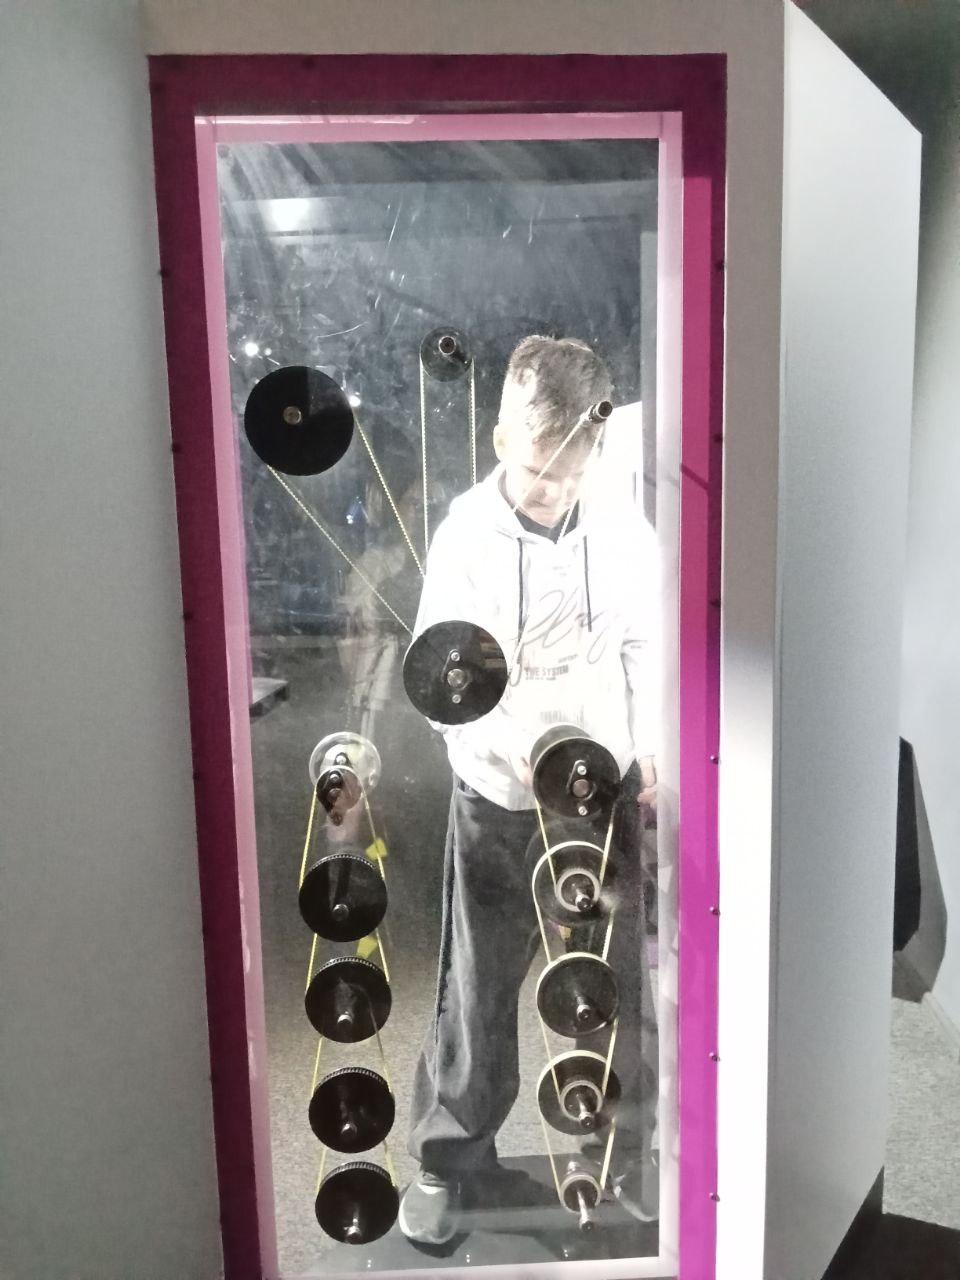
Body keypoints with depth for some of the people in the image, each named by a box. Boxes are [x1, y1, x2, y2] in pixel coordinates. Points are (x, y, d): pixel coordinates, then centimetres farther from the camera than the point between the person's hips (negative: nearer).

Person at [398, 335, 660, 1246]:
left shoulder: (622, 530, -6)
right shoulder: (465, 538, -13)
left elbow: (644, 647, 7)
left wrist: (649, 748, 0)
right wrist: (519, 752, -27)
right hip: (499, 800, -2)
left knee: (620, 978, 14)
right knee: (478, 987, 10)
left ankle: (627, 1149, 37)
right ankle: (449, 1157, 32)